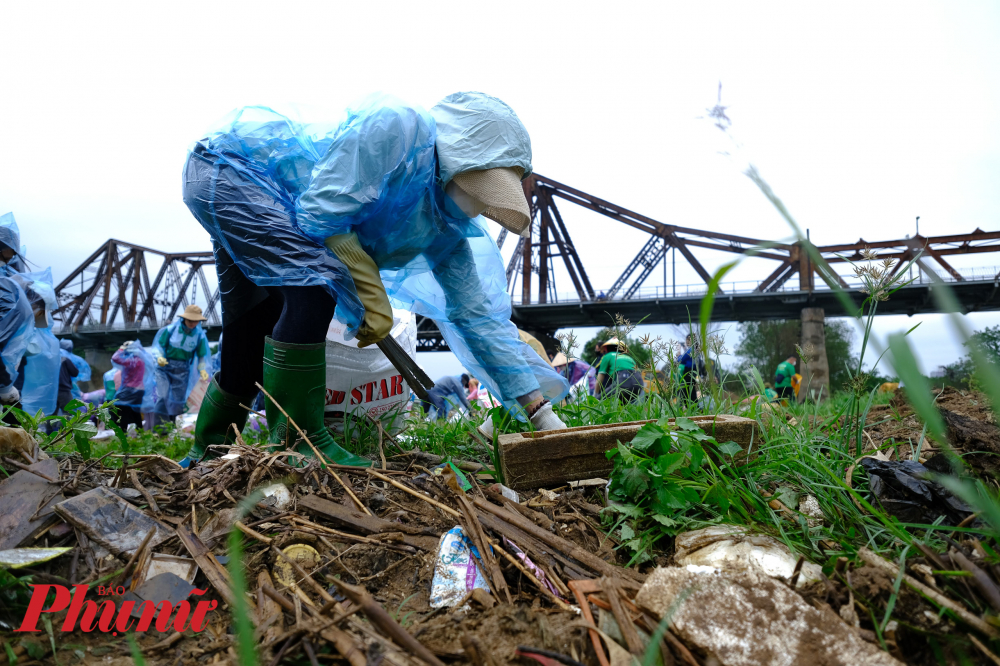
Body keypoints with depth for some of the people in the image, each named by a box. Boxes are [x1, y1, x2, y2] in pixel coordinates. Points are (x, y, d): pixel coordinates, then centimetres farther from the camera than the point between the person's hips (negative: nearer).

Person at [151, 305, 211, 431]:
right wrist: (159, 357, -18)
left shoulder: (200, 335, -4)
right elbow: (159, 345, 0)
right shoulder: (171, 329, -10)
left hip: (182, 370, 2)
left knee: (179, 400, 6)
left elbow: (202, 355, 5)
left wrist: (202, 369, -10)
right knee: (162, 397, -13)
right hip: (165, 366, -2)